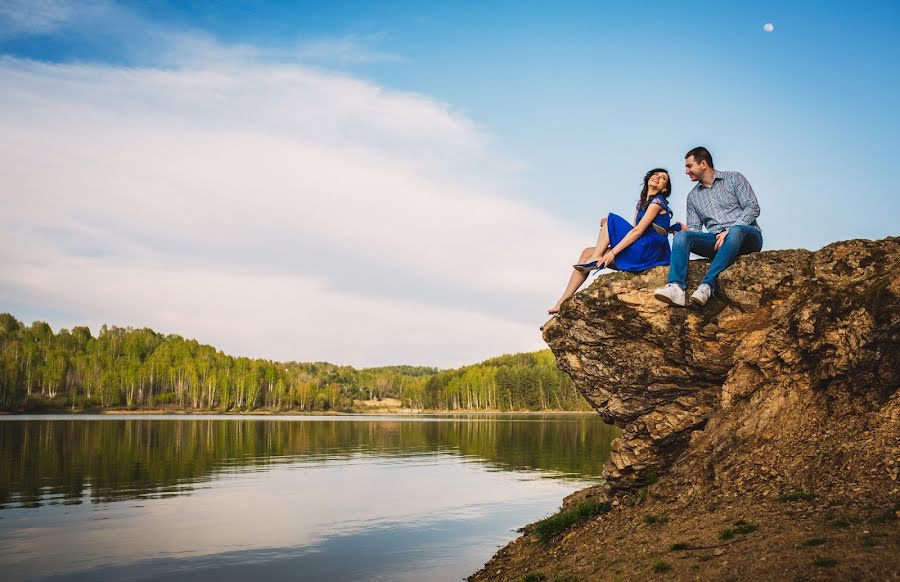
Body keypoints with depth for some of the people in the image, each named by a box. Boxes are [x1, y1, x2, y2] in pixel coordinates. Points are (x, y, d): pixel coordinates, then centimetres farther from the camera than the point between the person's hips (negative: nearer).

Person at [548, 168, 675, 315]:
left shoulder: (658, 201, -4)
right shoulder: (642, 201, 21)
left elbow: (638, 231, -15)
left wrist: (613, 252, -20)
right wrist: (609, 227, -3)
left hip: (651, 251, -8)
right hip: (637, 252, 8)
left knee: (611, 220, -11)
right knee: (587, 252, -2)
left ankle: (595, 259, -11)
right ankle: (563, 301, -9)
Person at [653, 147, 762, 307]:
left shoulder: (733, 178, 9)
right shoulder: (693, 196, 20)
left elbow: (753, 207, -2)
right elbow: (694, 228, 15)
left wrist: (729, 231, -15)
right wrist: (684, 229, -10)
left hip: (747, 235, -3)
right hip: (717, 240, 4)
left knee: (735, 232, -40)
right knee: (681, 236, -21)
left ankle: (707, 286, -48)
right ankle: (675, 288, -43)